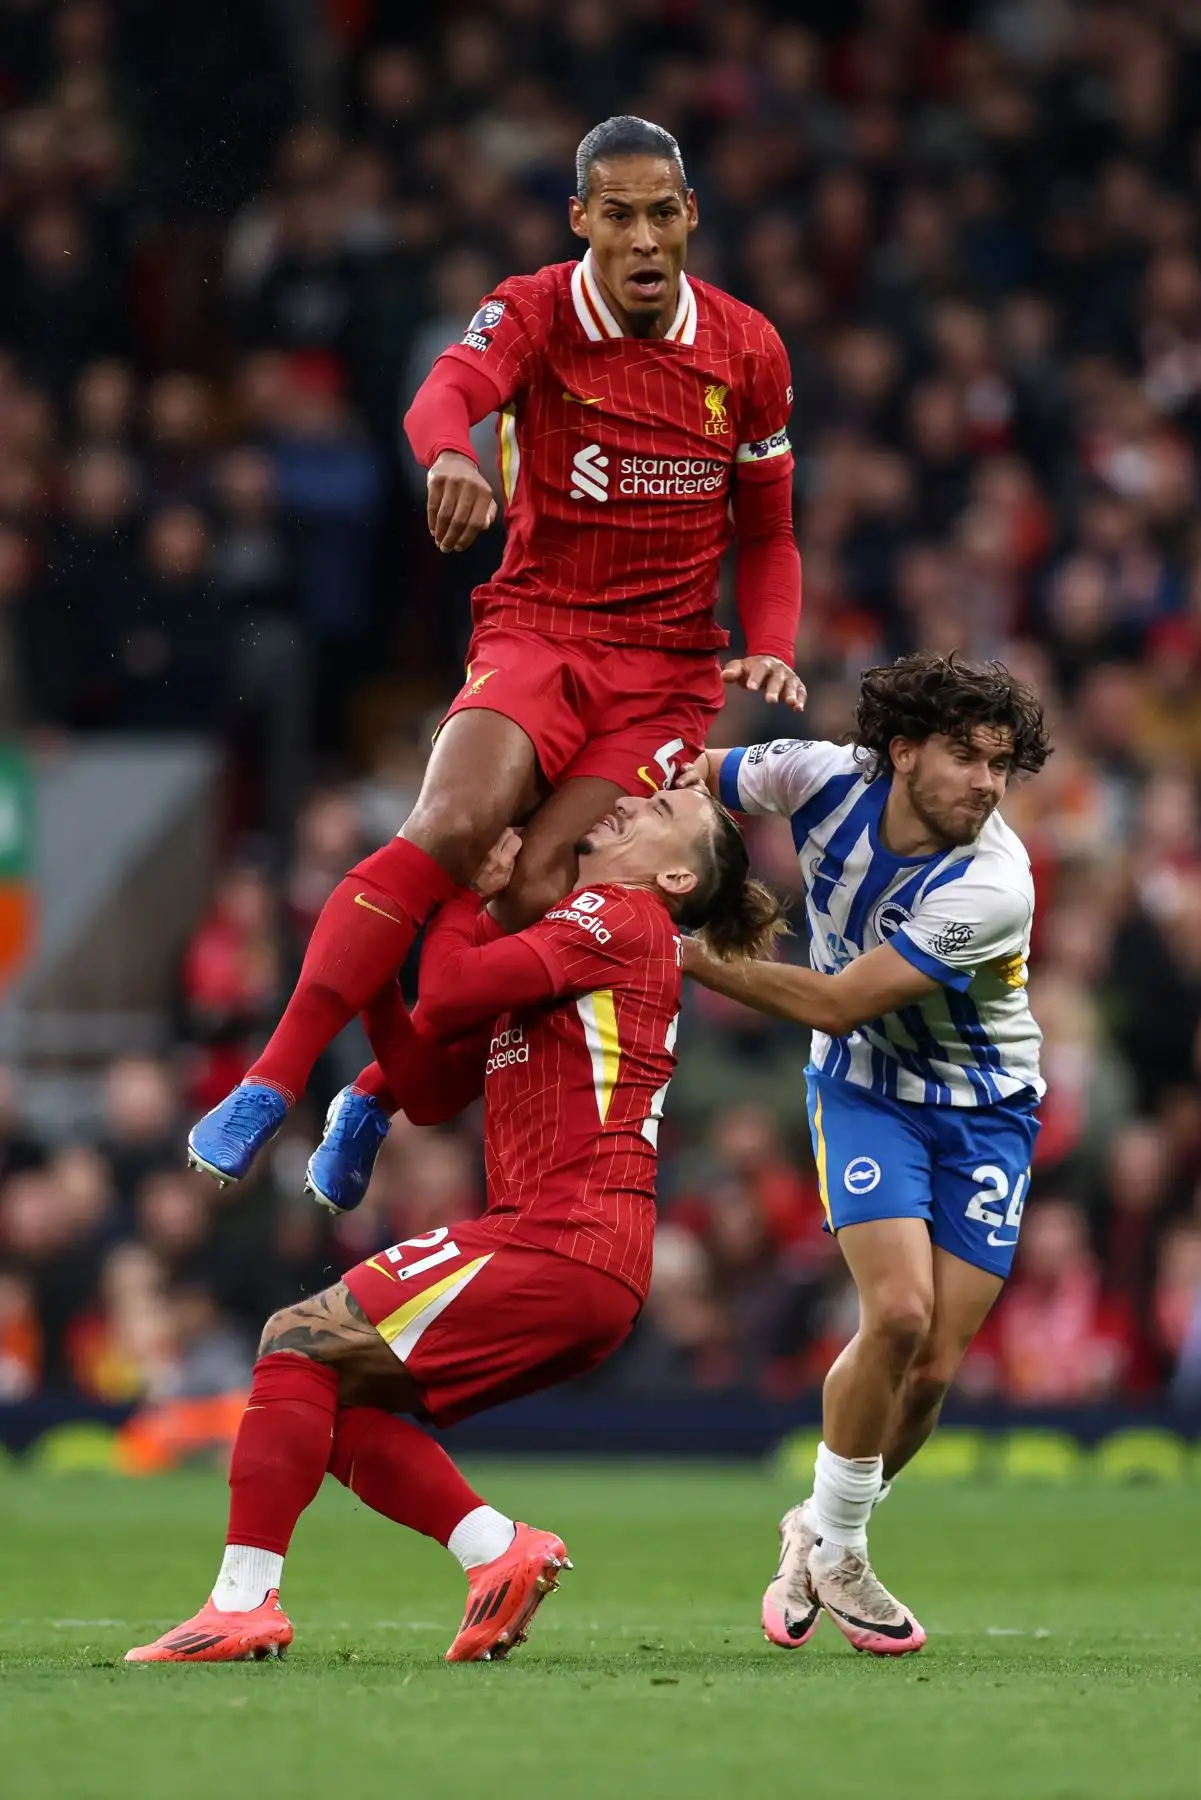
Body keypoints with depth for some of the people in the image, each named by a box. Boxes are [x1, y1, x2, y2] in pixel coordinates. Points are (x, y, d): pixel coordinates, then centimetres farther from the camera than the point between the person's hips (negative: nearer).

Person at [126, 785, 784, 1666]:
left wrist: (469, 893, 3)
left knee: (302, 1344, -9)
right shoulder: (552, 946, 27)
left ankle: (244, 1602, -15)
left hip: (560, 1245, -9)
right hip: (580, 1262, 9)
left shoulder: (620, 917, -3)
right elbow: (429, 1088, 23)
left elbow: (450, 997, -14)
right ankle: (504, 1551, 0)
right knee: (340, 1400, 10)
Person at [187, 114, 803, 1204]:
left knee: (538, 893, -19)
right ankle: (271, 1085, -27)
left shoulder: (747, 349, 5)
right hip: (536, 629, -1)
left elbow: (765, 532, 16)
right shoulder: (535, 314, -4)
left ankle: (379, 1100, 2)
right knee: (452, 828, -29)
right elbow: (448, 391, -27)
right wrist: (452, 453, -52)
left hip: (671, 671, 2)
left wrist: (770, 651, -3)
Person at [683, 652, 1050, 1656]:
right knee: (899, 1313, -22)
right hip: (865, 1091, 1)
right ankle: (833, 1548, -1)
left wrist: (689, 957, -25)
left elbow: (837, 1004, -27)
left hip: (984, 1111, 0)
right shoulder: (826, 779, -19)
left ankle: (825, 1540, 22)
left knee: (934, 1367, -6)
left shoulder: (993, 887, -28)